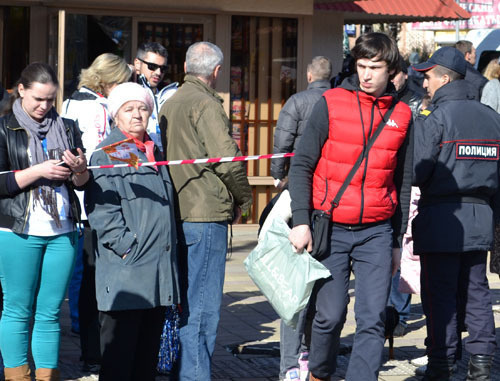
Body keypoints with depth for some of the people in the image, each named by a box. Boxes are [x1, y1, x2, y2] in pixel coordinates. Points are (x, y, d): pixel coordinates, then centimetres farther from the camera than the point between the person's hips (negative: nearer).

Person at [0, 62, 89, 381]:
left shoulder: (67, 128, 12)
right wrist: (39, 171, -16)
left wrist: (79, 169, -8)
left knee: (51, 311, 5)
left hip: (62, 232, 3)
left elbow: (82, 183, 14)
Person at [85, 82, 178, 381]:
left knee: (149, 348, 11)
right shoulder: (107, 154, -4)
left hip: (158, 266, 7)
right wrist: (127, 245, -19)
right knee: (119, 348, -3)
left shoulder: (155, 152, 19)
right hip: (125, 271, -7)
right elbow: (102, 209, -12)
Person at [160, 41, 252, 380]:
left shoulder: (170, 104, 16)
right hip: (205, 215, -9)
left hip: (177, 213, 9)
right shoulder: (206, 104, -12)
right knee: (203, 305, -5)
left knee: (185, 301, 17)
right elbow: (227, 159, -18)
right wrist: (243, 199, -2)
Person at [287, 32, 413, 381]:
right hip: (331, 229, -2)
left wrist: (398, 241, 15)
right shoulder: (331, 104, -1)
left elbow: (403, 182, 15)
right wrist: (301, 221, -8)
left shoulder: (402, 115, 7)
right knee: (330, 314, 1)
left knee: (373, 319, -5)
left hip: (377, 233, 2)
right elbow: (302, 164, 1)